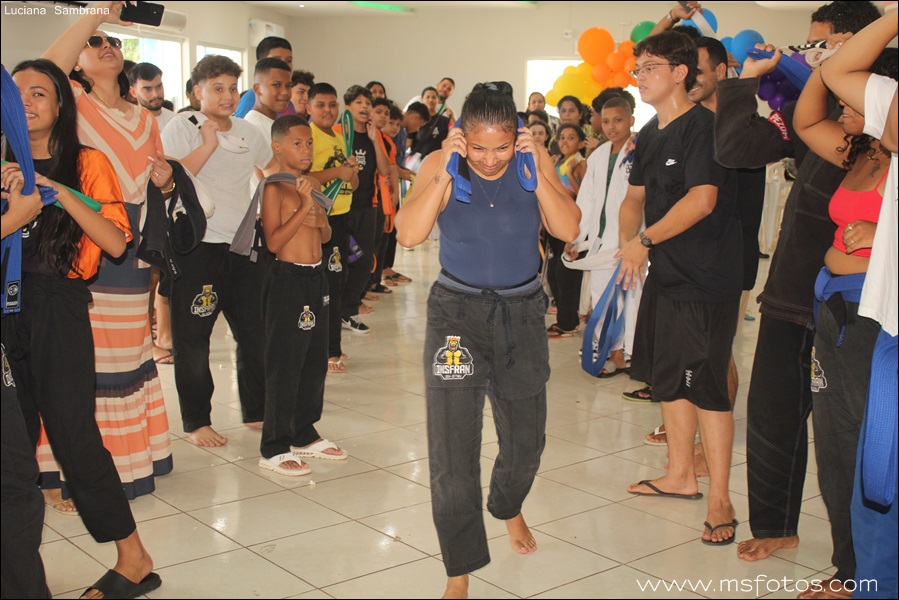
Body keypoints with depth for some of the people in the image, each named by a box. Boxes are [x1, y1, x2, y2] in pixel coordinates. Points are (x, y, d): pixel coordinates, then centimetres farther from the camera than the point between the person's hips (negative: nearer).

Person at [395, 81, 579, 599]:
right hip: (457, 311, -2)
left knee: (526, 437, 16)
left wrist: (535, 170, -20)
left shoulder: (535, 161, -5)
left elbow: (569, 230, -14)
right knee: (452, 444, -8)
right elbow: (409, 234, -22)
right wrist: (447, 171, -25)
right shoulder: (440, 166, -8)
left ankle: (508, 507, 51)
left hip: (522, 312, 2)